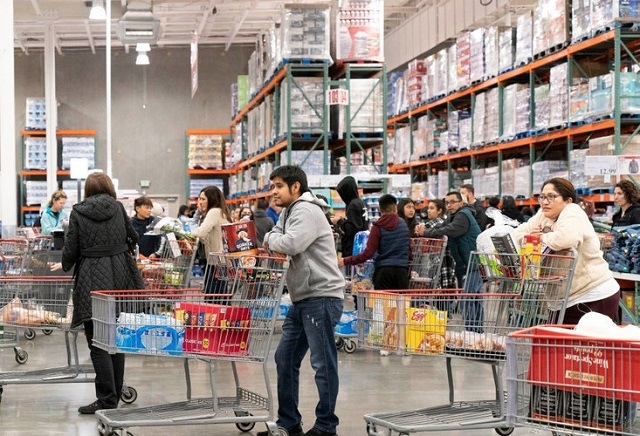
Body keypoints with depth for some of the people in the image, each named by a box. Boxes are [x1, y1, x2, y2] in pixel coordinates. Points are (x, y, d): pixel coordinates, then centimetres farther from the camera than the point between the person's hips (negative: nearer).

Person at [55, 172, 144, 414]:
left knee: (98, 343, -2)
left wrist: (65, 265, 19)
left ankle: (107, 400, -7)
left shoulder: (78, 212, -1)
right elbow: (133, 236, 21)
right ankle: (115, 394, 20)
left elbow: (71, 250, -3)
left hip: (92, 281, -4)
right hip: (120, 278, 4)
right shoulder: (118, 208, 7)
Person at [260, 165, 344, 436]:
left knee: (323, 363, -5)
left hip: (321, 297, -10)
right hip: (302, 299, 10)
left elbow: (291, 244, -25)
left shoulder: (306, 211, -12)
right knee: (285, 359, 11)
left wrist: (270, 239, -7)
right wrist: (273, 242, -6)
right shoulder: (288, 212, 18)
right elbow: (279, 242, 16)